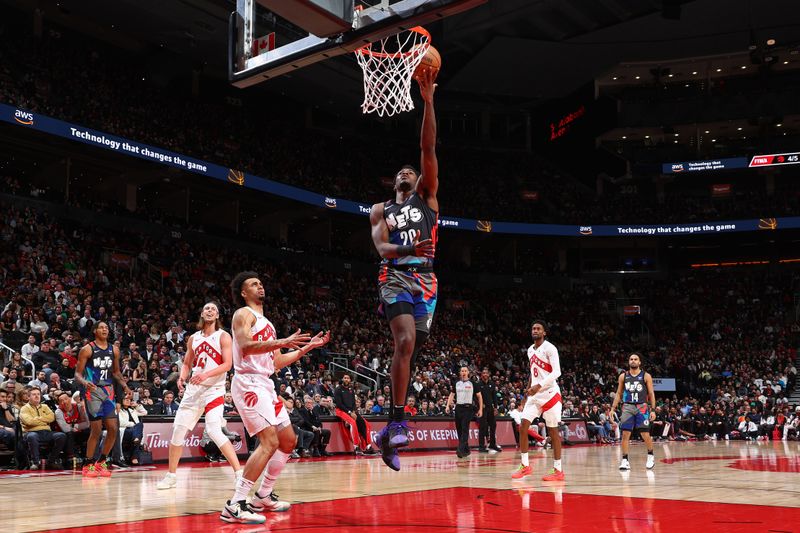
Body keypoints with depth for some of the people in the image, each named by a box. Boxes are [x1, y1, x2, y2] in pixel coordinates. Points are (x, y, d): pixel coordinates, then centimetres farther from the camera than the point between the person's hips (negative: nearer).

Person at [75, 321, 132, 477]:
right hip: (92, 390, -5)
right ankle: (88, 465, 7)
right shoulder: (87, 349, -6)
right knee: (96, 429, -7)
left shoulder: (114, 350, 9)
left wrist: (124, 385, 6)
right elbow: (77, 373, -6)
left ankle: (101, 462, 17)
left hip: (108, 391, 5)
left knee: (113, 429, 0)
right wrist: (84, 382, -27)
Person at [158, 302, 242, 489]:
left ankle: (239, 473, -16)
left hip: (214, 390, -6)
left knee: (214, 431, -21)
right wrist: (182, 377, -3)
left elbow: (227, 364, -12)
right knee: (178, 429, 4)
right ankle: (171, 476, 19)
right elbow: (187, 363, 19)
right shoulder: (193, 338, 13)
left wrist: (206, 374, -25)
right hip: (193, 389, 6)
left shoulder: (223, 336, -3)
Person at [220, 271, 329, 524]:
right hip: (249, 383, -10)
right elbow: (245, 346, -23)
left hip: (265, 384, 10)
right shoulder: (244, 314, -4)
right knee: (270, 441, -20)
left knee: (289, 440, 12)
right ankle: (235, 505, -20)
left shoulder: (266, 322, 23)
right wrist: (282, 342, -30)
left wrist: (308, 347, 21)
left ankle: (263, 496, 22)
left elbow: (276, 362, 24)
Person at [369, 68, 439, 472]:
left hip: (425, 279, 1)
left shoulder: (426, 195, 18)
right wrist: (407, 249, -24)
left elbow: (428, 147, 6)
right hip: (395, 277, -1)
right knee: (406, 342, -24)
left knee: (407, 349, 1)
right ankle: (398, 422, -22)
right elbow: (380, 247, -1)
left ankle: (390, 432, 9)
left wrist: (427, 101, -2)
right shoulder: (380, 211, 18)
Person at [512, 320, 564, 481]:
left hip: (549, 394, -7)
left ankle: (558, 470, 4)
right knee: (523, 427, -2)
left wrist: (539, 386, -28)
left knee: (553, 431, -2)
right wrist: (528, 390, 19)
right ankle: (525, 466, 7)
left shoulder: (549, 348, -11)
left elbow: (556, 372, -19)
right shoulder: (530, 350, 13)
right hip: (534, 395, 7)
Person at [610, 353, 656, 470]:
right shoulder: (623, 376, 8)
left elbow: (651, 394, 2)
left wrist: (653, 410, -6)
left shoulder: (646, 376, 2)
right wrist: (613, 408, 4)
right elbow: (618, 393, 12)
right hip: (627, 407, 2)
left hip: (641, 407, -2)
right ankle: (625, 460, 1)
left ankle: (650, 456, 22)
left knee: (645, 434, -3)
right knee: (625, 434, -4)